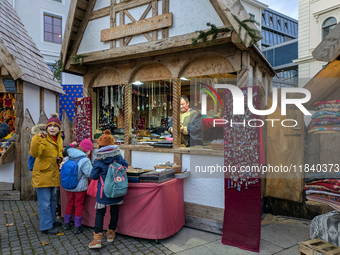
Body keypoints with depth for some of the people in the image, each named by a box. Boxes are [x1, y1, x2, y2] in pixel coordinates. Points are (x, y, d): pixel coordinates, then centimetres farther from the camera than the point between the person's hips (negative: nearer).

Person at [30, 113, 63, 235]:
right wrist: (37, 139, -42)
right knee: (44, 202, -2)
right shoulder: (43, 139, -17)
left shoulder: (59, 139, 6)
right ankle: (46, 226, 11)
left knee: (52, 199, 21)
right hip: (42, 174, -8)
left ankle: (51, 221, 37)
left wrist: (60, 158, 4)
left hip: (52, 174, 8)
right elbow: (34, 154, -31)